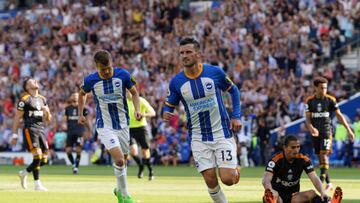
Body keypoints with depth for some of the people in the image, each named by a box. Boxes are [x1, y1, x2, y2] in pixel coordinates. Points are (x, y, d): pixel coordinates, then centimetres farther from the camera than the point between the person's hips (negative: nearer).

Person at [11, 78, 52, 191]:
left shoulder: (42, 99, 17)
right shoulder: (25, 100, -4)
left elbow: (48, 119, 19)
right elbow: (17, 118, -3)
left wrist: (47, 112, -4)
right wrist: (15, 134, -6)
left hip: (41, 129, 7)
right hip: (30, 130, -7)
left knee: (44, 159, 3)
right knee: (37, 156, -17)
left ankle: (24, 173, 25)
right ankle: (37, 184, -12)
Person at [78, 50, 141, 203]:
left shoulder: (123, 75, -9)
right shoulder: (90, 80, -9)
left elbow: (134, 92, 4)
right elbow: (82, 94, 13)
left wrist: (137, 109, -11)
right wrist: (80, 114, 12)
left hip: (123, 124, 3)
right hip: (104, 126, -2)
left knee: (123, 161, 12)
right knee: (119, 160, -18)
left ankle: (119, 189, 38)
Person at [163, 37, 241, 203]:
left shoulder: (215, 72, -9)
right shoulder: (176, 82, -5)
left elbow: (234, 91, 7)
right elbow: (169, 106, 7)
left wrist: (236, 116, -2)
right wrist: (166, 114, -17)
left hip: (222, 132, -1)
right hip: (199, 138, 1)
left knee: (227, 179, -10)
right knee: (210, 180, -7)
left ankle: (235, 169, 26)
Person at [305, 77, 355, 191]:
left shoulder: (330, 100, -3)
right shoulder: (309, 101, 0)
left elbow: (339, 115, 1)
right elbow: (308, 118, -3)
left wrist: (349, 130, -3)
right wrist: (311, 128, -25)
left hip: (326, 130, -2)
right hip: (315, 132, 2)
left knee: (324, 155, -16)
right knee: (319, 157, 4)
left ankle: (321, 182, -22)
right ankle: (329, 183, 13)